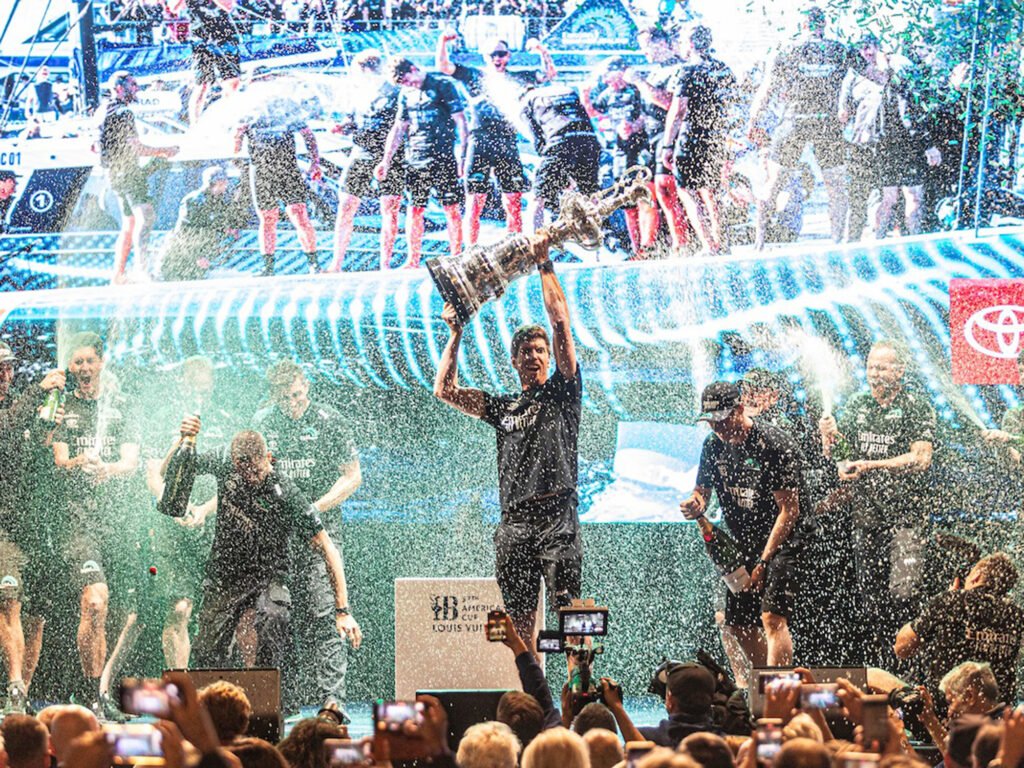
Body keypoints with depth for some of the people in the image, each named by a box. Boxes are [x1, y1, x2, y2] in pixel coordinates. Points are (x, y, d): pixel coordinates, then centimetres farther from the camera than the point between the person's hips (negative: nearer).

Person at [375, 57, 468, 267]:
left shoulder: (443, 86, -3)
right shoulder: (406, 94, 14)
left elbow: (461, 122, -6)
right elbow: (398, 128, 18)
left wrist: (462, 155, -12)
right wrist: (386, 161, 12)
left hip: (442, 158, -5)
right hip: (415, 160, 5)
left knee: (451, 209, -3)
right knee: (414, 210, 3)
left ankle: (456, 257, 1)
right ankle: (413, 262, 6)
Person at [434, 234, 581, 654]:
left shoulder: (562, 392, 8)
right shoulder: (503, 406, 20)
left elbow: (560, 321, 1)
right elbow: (446, 391, 17)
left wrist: (544, 265, 0)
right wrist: (456, 335, 14)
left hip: (556, 519, -4)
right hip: (514, 524, 5)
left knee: (567, 614, -12)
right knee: (521, 622, 4)